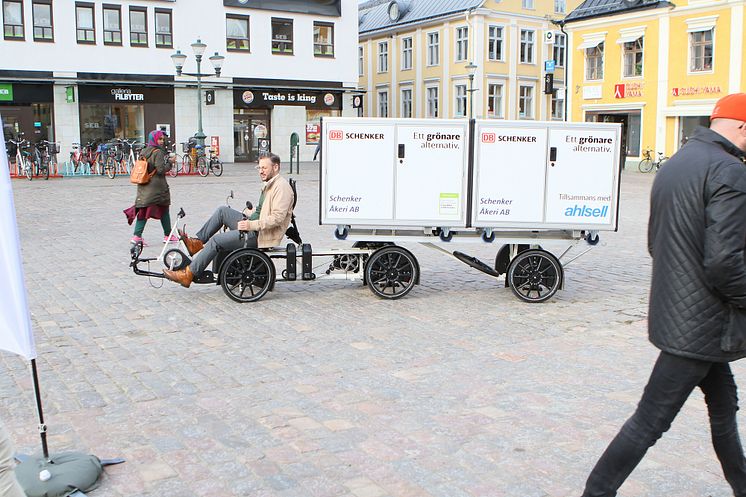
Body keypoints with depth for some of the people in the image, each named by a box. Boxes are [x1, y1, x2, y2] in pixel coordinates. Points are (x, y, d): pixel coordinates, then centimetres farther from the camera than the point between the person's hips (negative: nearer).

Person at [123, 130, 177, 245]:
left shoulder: (143, 152, 11)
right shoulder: (158, 152, -13)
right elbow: (161, 170, -20)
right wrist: (170, 162, -5)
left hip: (143, 187, 7)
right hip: (157, 186, -7)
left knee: (143, 210, 5)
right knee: (164, 210, 7)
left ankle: (137, 235, -5)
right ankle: (168, 235, 16)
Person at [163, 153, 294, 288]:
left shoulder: (281, 187, -15)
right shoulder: (268, 184, 17)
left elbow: (277, 217, -25)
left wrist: (251, 225, -27)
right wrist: (247, 212, 15)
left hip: (260, 236, -10)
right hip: (252, 228, 10)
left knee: (216, 240, -15)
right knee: (222, 210, 3)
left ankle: (189, 274, -8)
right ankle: (197, 242, 6)